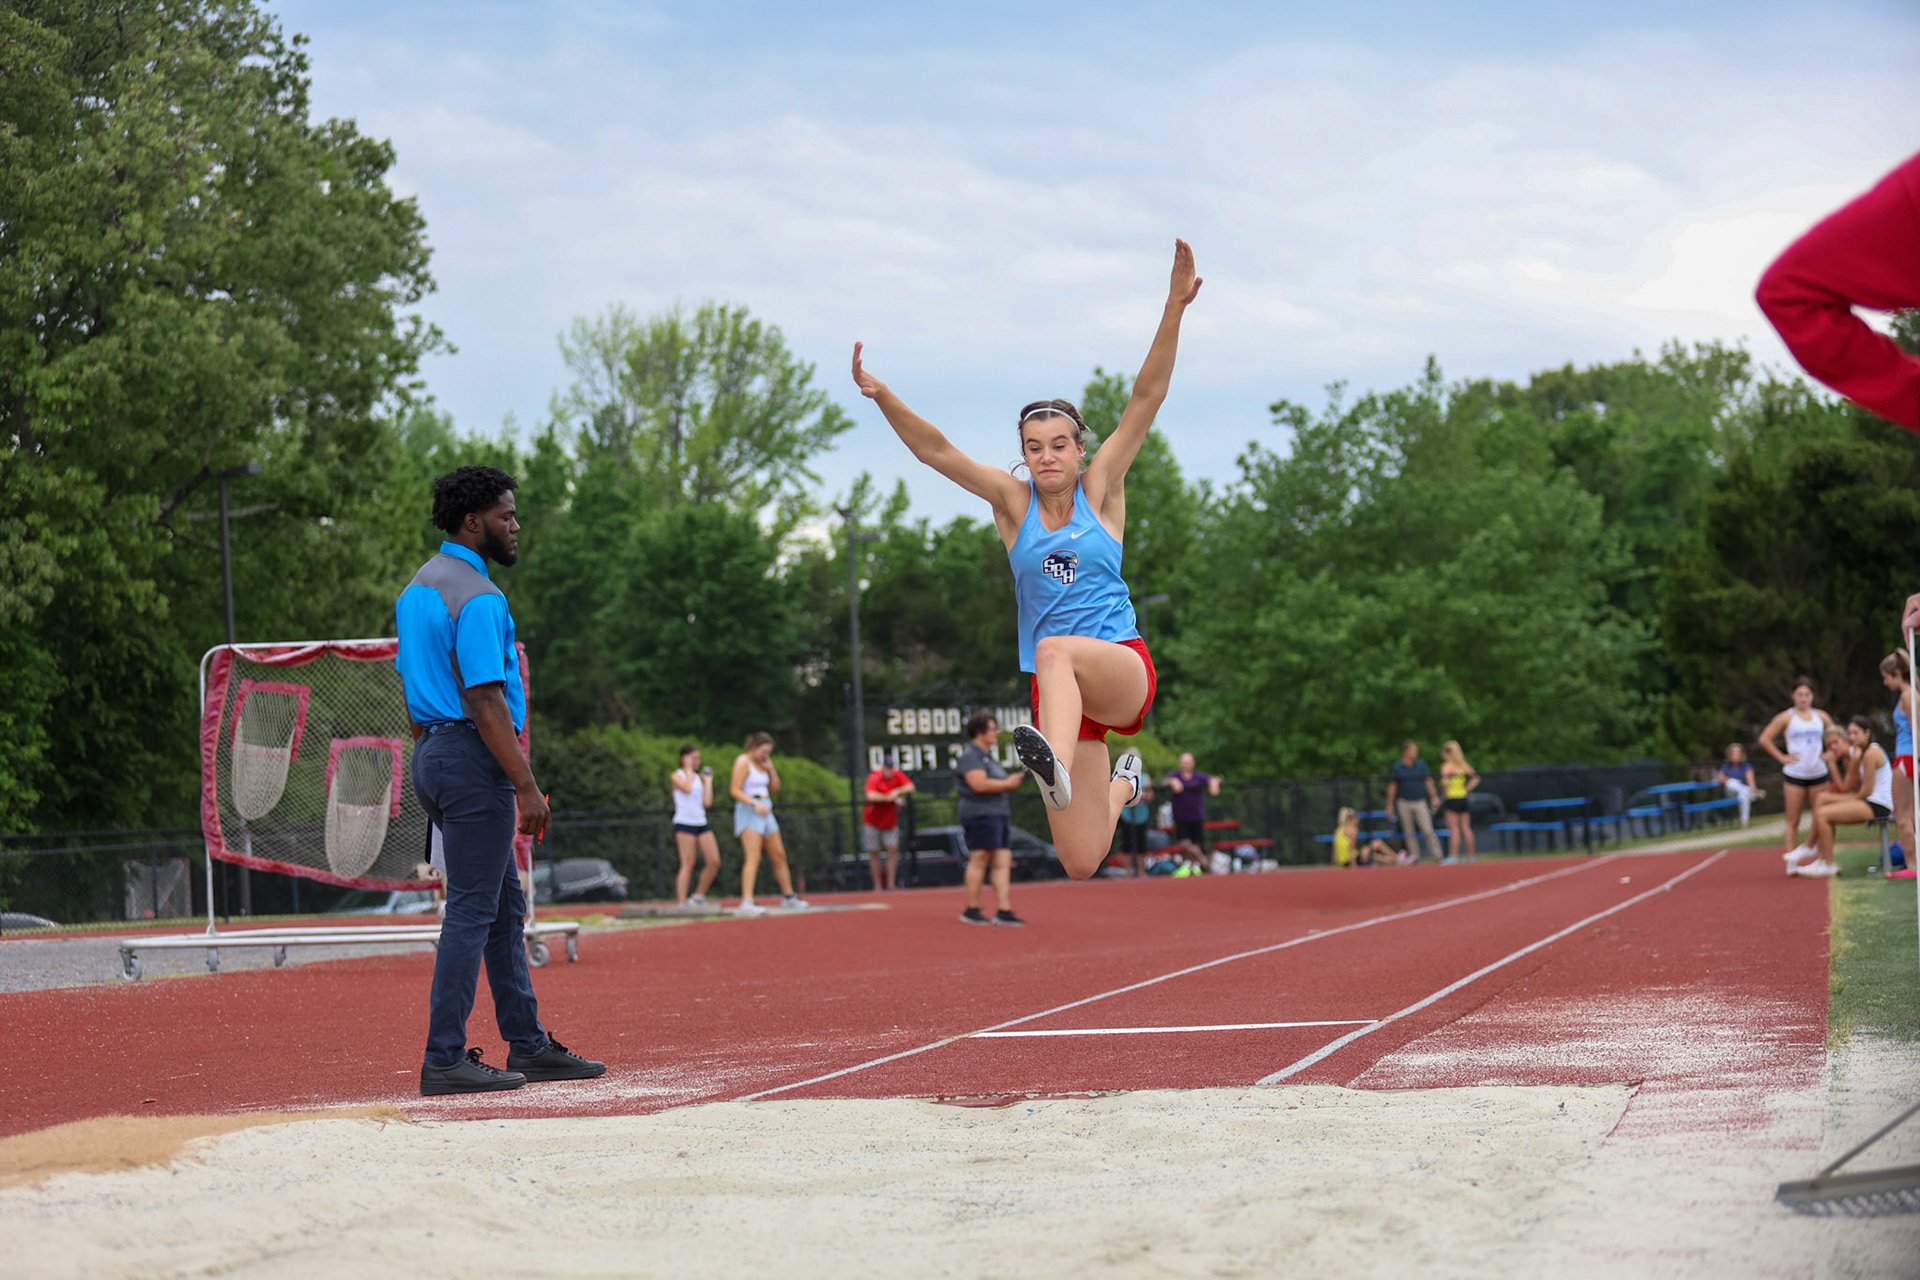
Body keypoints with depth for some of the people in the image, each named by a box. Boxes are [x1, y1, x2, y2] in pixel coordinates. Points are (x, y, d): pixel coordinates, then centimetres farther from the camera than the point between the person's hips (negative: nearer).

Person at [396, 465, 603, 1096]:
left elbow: (413, 687, 20)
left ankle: (527, 1044, 18)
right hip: (474, 759, -10)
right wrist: (525, 784, -20)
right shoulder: (477, 596, -16)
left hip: (433, 753, 10)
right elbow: (484, 699, -21)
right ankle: (445, 1060, -7)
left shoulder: (418, 589, 16)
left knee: (504, 905, 14)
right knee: (471, 912, -7)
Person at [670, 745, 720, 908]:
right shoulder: (677, 776, -1)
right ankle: (682, 903, -10)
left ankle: (699, 896, 13)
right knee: (688, 864, -11)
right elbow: (687, 788, -22)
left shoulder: (698, 777, 17)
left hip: (701, 823, 7)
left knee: (714, 862, -1)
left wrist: (708, 781, 12)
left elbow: (707, 802, 9)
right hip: (684, 823, -7)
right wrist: (688, 769, -10)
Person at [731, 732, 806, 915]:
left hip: (765, 813, 9)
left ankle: (788, 896, 25)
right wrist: (755, 804, -28)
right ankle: (747, 903, -25)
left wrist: (771, 769, 2)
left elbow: (775, 787, 19)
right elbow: (735, 790, -17)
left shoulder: (762, 763, 14)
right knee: (753, 858, -18)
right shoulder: (743, 762, -10)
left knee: (779, 855, 13)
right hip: (748, 812, -9)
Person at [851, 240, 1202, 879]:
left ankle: (1057, 764, -64)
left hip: (1123, 667, -3)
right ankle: (1123, 784, 37)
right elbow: (937, 451, -4)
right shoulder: (1013, 502, 6)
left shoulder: (1100, 489, 3)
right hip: (1060, 686, 3)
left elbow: (1146, 398, -5)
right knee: (1080, 864, 1)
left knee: (1057, 651, -38)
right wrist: (882, 397, -19)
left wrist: (1174, 309, -16)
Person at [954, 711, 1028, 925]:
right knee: (979, 860, -8)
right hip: (981, 813, -10)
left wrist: (1014, 780, 11)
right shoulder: (970, 756, -9)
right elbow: (979, 785, -21)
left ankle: (1004, 911, -2)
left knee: (1003, 862, 2)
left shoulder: (987, 757, 23)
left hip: (1000, 815, 10)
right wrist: (1007, 784, -12)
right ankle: (971, 911, -4)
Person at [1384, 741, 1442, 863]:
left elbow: (1428, 782, 11)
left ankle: (1437, 856, -7)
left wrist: (1434, 797, 6)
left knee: (1428, 831, -9)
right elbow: (1392, 787, 8)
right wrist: (1390, 805, 7)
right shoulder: (1397, 768, 2)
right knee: (1408, 833, 2)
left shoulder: (1421, 765, 6)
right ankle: (1414, 856, 9)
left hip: (1420, 802, 0)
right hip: (1404, 804, 0)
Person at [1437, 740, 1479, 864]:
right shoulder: (1463, 765, 11)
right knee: (1466, 828, 9)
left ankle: (1454, 855, -11)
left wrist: (1444, 792, -8)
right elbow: (1476, 778, 16)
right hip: (1464, 798, 6)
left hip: (1452, 798, -6)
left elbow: (1444, 781, -24)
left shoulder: (1447, 766, -10)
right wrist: (1467, 789, 13)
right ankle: (1470, 855, 12)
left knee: (1454, 828, -7)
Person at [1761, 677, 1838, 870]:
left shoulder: (1821, 717, 9)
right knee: (1793, 820, -2)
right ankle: (1791, 861, -2)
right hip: (1794, 775, -3)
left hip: (1818, 774, 3)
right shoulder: (1786, 718, 0)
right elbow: (1764, 740, -1)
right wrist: (1782, 757, -6)